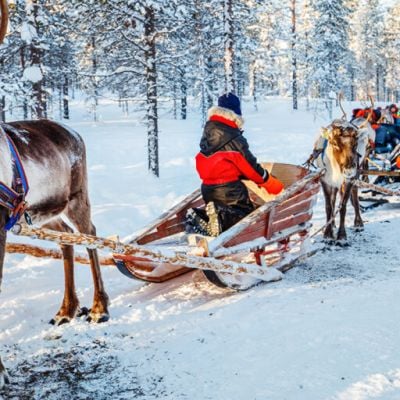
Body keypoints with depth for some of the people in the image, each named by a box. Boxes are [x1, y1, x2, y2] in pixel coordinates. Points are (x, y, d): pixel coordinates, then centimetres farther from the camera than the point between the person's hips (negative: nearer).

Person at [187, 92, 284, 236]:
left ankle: (200, 219, -8)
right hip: (229, 189, -7)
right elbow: (250, 165, -9)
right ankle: (221, 216, -25)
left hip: (207, 187, 7)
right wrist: (270, 183, 5)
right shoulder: (233, 138, -15)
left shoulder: (208, 130, 7)